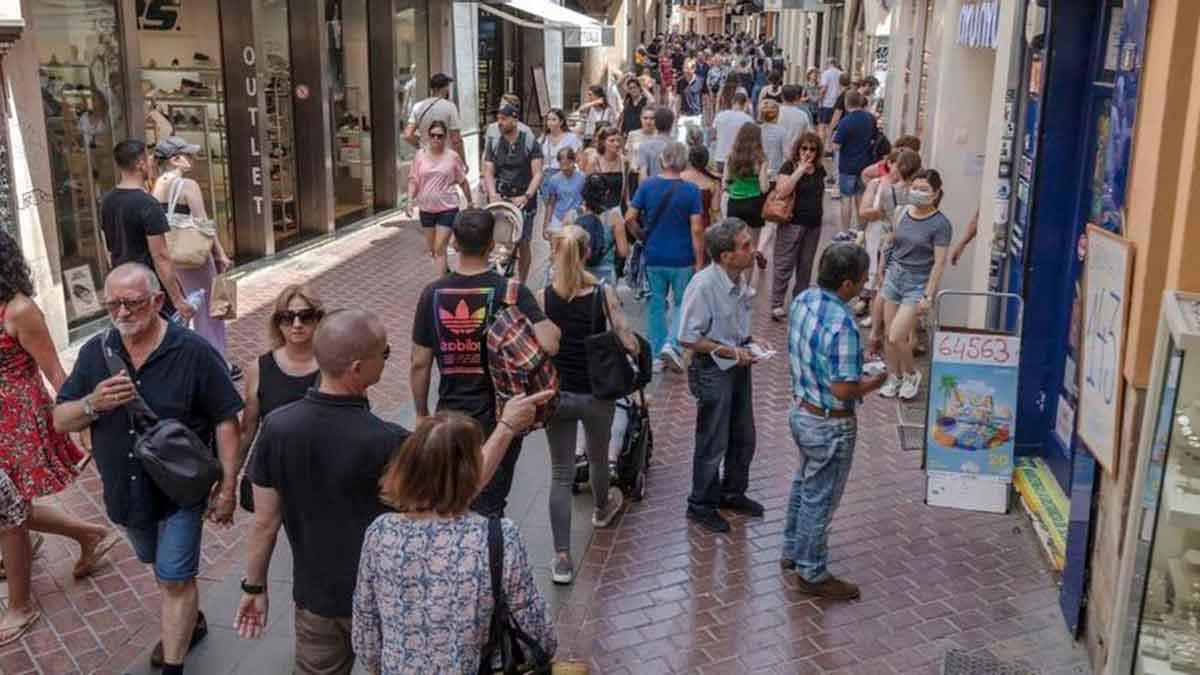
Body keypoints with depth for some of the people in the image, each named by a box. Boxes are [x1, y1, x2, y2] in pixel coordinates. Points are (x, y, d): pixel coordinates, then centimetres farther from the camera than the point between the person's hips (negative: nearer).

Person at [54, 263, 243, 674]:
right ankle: (189, 622, 50)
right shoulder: (95, 352, -6)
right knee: (163, 569, 25)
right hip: (125, 491, 5)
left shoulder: (193, 352, -18)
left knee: (174, 579, 0)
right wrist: (93, 404, -24)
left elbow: (225, 420, -14)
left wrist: (227, 487, -15)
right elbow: (61, 421, -1)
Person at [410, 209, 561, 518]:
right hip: (499, 417, -2)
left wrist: (422, 415, 12)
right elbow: (549, 345, -26)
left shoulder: (434, 294, -5)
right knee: (487, 509, 9)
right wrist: (552, 328, -3)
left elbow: (420, 364, -1)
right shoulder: (512, 292, -13)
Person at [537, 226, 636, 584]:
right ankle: (602, 508, 56)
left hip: (556, 395, 0)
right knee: (598, 458, 26)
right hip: (597, 394, 0)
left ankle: (562, 558, 5)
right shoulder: (604, 294, -12)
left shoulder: (542, 298, -10)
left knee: (561, 473, 8)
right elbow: (629, 344, -13)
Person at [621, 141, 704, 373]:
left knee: (656, 305, 13)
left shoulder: (647, 186, -3)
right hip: (682, 259, -2)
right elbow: (696, 229, -12)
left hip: (653, 257, 2)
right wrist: (699, 262, -6)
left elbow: (629, 219, -5)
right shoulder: (691, 190, -9)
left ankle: (657, 355, 17)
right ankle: (672, 344, -6)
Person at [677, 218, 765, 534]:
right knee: (713, 443, 6)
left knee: (744, 437, 20)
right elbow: (689, 338, -21)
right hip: (713, 369, -8)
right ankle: (701, 505, 25)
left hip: (738, 365, 8)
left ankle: (733, 493, 41)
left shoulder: (737, 281, -1)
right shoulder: (703, 285, -25)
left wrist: (750, 340, 0)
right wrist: (730, 352, -20)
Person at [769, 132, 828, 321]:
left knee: (805, 266, 11)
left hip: (813, 225, 6)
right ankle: (776, 304, 1)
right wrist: (801, 169, -21)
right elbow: (782, 190, -23)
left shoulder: (819, 169, 9)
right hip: (792, 223, -6)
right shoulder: (789, 166, -8)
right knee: (784, 265, -4)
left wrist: (819, 211, 14)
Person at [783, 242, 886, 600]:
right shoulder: (841, 325, -31)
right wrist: (873, 382, -8)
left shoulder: (803, 300, -4)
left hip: (801, 411, 9)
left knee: (804, 484, 26)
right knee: (820, 499, 8)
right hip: (830, 425, -9)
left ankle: (793, 550, 44)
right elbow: (843, 390, -28)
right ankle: (812, 573, 25)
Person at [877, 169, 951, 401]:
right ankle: (894, 377, 27)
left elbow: (939, 263, -12)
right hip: (894, 276, 5)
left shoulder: (940, 224, -11)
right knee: (889, 336, 8)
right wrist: (883, 272, 13)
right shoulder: (902, 212, 3)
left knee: (896, 338, -11)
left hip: (917, 284, -5)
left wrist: (928, 295, -15)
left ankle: (912, 375, 16)